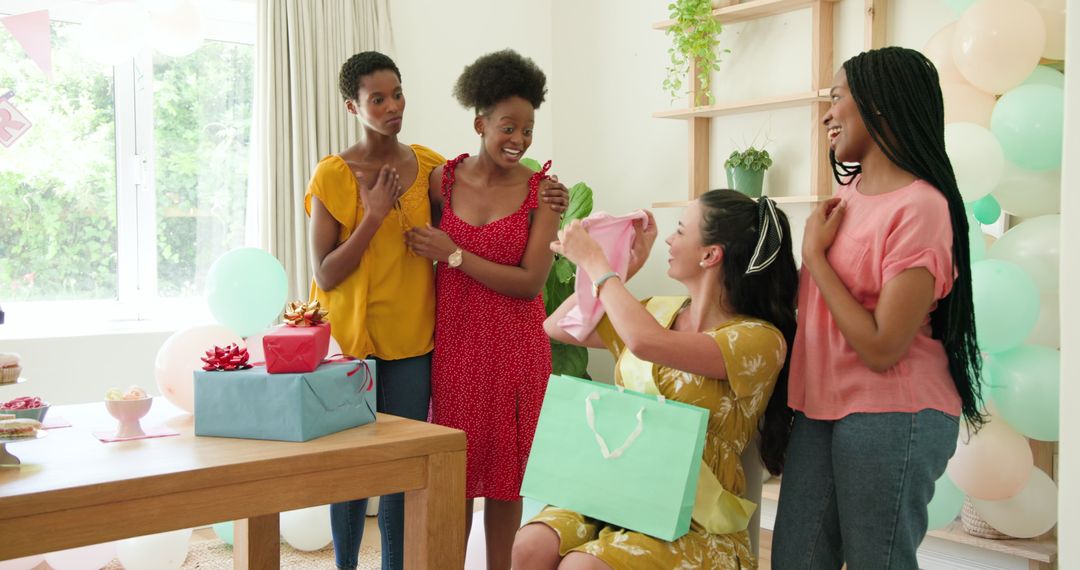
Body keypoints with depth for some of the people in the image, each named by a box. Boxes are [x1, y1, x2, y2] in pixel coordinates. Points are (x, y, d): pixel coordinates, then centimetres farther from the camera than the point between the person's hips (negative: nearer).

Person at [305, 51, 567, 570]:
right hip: (349, 338, -2)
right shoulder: (332, 174, -7)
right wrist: (375, 214, -18)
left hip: (411, 339, 2)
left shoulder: (429, 166, 3)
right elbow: (325, 275, -10)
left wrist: (540, 205, -4)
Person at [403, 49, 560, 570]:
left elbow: (531, 281, -12)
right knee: (453, 468, 9)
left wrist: (453, 254, -14)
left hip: (514, 346, -1)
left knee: (506, 466, 10)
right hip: (454, 343, 1)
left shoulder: (541, 191, -6)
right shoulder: (442, 180, -1)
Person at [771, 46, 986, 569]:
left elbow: (881, 349, -20)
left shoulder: (919, 207, -16)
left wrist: (814, 254, -15)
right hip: (823, 409, 8)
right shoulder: (849, 191, 10)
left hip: (890, 416, -8)